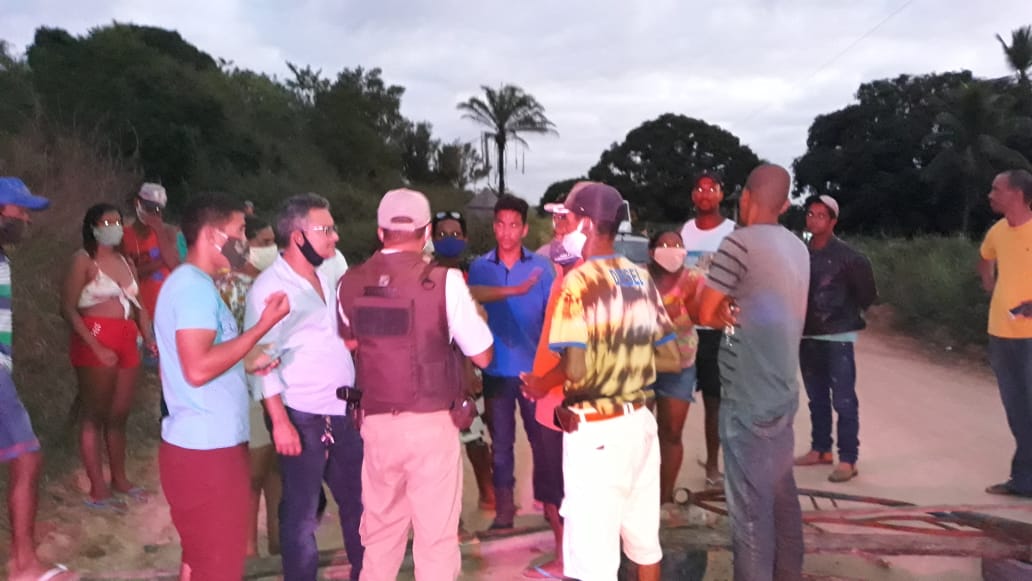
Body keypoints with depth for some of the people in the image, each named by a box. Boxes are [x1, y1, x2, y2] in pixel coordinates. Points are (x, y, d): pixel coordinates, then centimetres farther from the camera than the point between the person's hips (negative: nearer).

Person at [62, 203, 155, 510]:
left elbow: (138, 305, 16)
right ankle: (97, 489, 4)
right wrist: (96, 346, -18)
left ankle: (119, 479, 25)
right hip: (95, 341, -6)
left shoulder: (126, 262, 15)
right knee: (94, 415, 0)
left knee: (119, 414, 13)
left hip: (126, 342, 6)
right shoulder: (84, 259, -4)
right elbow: (68, 308, -11)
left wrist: (149, 337, -1)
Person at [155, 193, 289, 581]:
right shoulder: (194, 286, -17)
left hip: (208, 444, 10)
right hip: (206, 449, -10)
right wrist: (263, 326, -21)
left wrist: (250, 362, 12)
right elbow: (198, 369, -26)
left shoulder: (193, 284, 15)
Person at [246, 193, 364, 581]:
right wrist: (280, 422, -19)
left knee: (358, 502, 14)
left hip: (344, 413, 7)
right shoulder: (270, 286, -10)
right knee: (301, 513, 6)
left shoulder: (326, 280, 12)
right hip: (303, 417, -7)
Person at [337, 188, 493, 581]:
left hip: (377, 423, 4)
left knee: (380, 532, 17)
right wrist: (471, 317, 10)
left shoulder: (350, 284, 2)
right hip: (431, 423, -4)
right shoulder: (444, 281, -10)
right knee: (436, 536, 6)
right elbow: (482, 356, -7)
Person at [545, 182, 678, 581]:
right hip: (640, 422, 7)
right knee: (644, 540, 20)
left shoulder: (578, 282, -15)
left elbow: (572, 371, -23)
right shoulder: (642, 278, 6)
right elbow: (671, 358, 9)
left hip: (596, 431, -7)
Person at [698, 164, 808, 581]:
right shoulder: (797, 248, 10)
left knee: (749, 504, 0)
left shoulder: (740, 242, -14)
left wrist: (731, 316, 5)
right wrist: (738, 315, 4)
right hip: (782, 390, 8)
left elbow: (706, 314, -11)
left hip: (748, 396, -8)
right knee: (781, 494, 17)